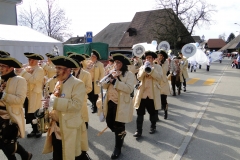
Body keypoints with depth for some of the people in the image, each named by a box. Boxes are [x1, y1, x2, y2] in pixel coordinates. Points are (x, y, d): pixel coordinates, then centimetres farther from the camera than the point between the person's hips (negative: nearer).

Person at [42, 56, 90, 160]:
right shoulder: (58, 83, 13)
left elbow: (77, 104, -26)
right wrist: (50, 110, 4)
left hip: (70, 130, -8)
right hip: (56, 129, 8)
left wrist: (54, 101, -29)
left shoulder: (78, 83, -14)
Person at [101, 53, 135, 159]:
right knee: (110, 124, 16)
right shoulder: (112, 73, 11)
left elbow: (129, 89, -22)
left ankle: (117, 148, 24)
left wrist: (115, 81, -24)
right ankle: (122, 134, 46)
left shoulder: (129, 74, -8)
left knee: (119, 127, 4)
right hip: (110, 103, 6)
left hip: (121, 105, -6)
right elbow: (104, 86, 6)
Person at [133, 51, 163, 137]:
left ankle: (153, 127, 33)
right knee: (140, 112, 0)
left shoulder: (158, 67, 4)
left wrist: (151, 69, -17)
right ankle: (139, 130, 7)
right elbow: (139, 77, -5)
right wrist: (145, 69, -16)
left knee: (152, 112, 13)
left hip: (153, 94, -1)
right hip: (142, 93, 2)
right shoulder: (142, 67, 10)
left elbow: (160, 78, -12)